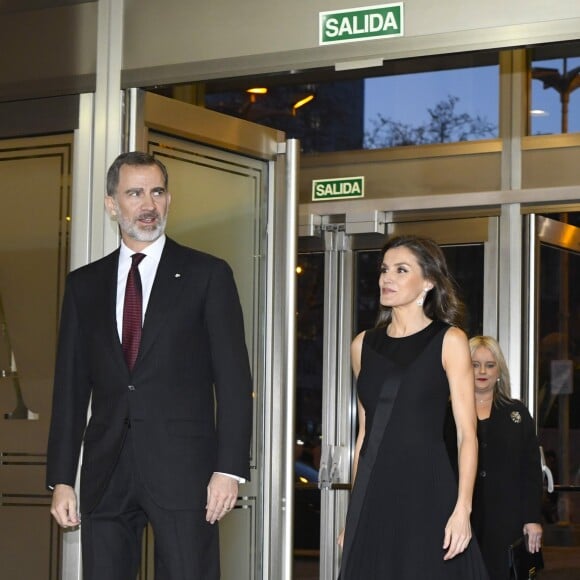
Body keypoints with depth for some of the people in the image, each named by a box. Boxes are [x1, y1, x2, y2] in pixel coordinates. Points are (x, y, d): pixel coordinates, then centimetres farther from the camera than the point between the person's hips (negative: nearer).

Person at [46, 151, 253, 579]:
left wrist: (229, 467, -9)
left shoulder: (207, 275, 4)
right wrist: (61, 479, 6)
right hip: (107, 474, 3)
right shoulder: (84, 284, 13)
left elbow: (233, 378, -1)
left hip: (183, 468, -3)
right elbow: (70, 386, 12)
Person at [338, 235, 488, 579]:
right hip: (373, 496, 4)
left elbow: (467, 433, -6)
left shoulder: (449, 341, 0)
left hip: (427, 491, -4)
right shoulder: (364, 345, 12)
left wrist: (463, 509, -16)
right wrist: (353, 512, 11)